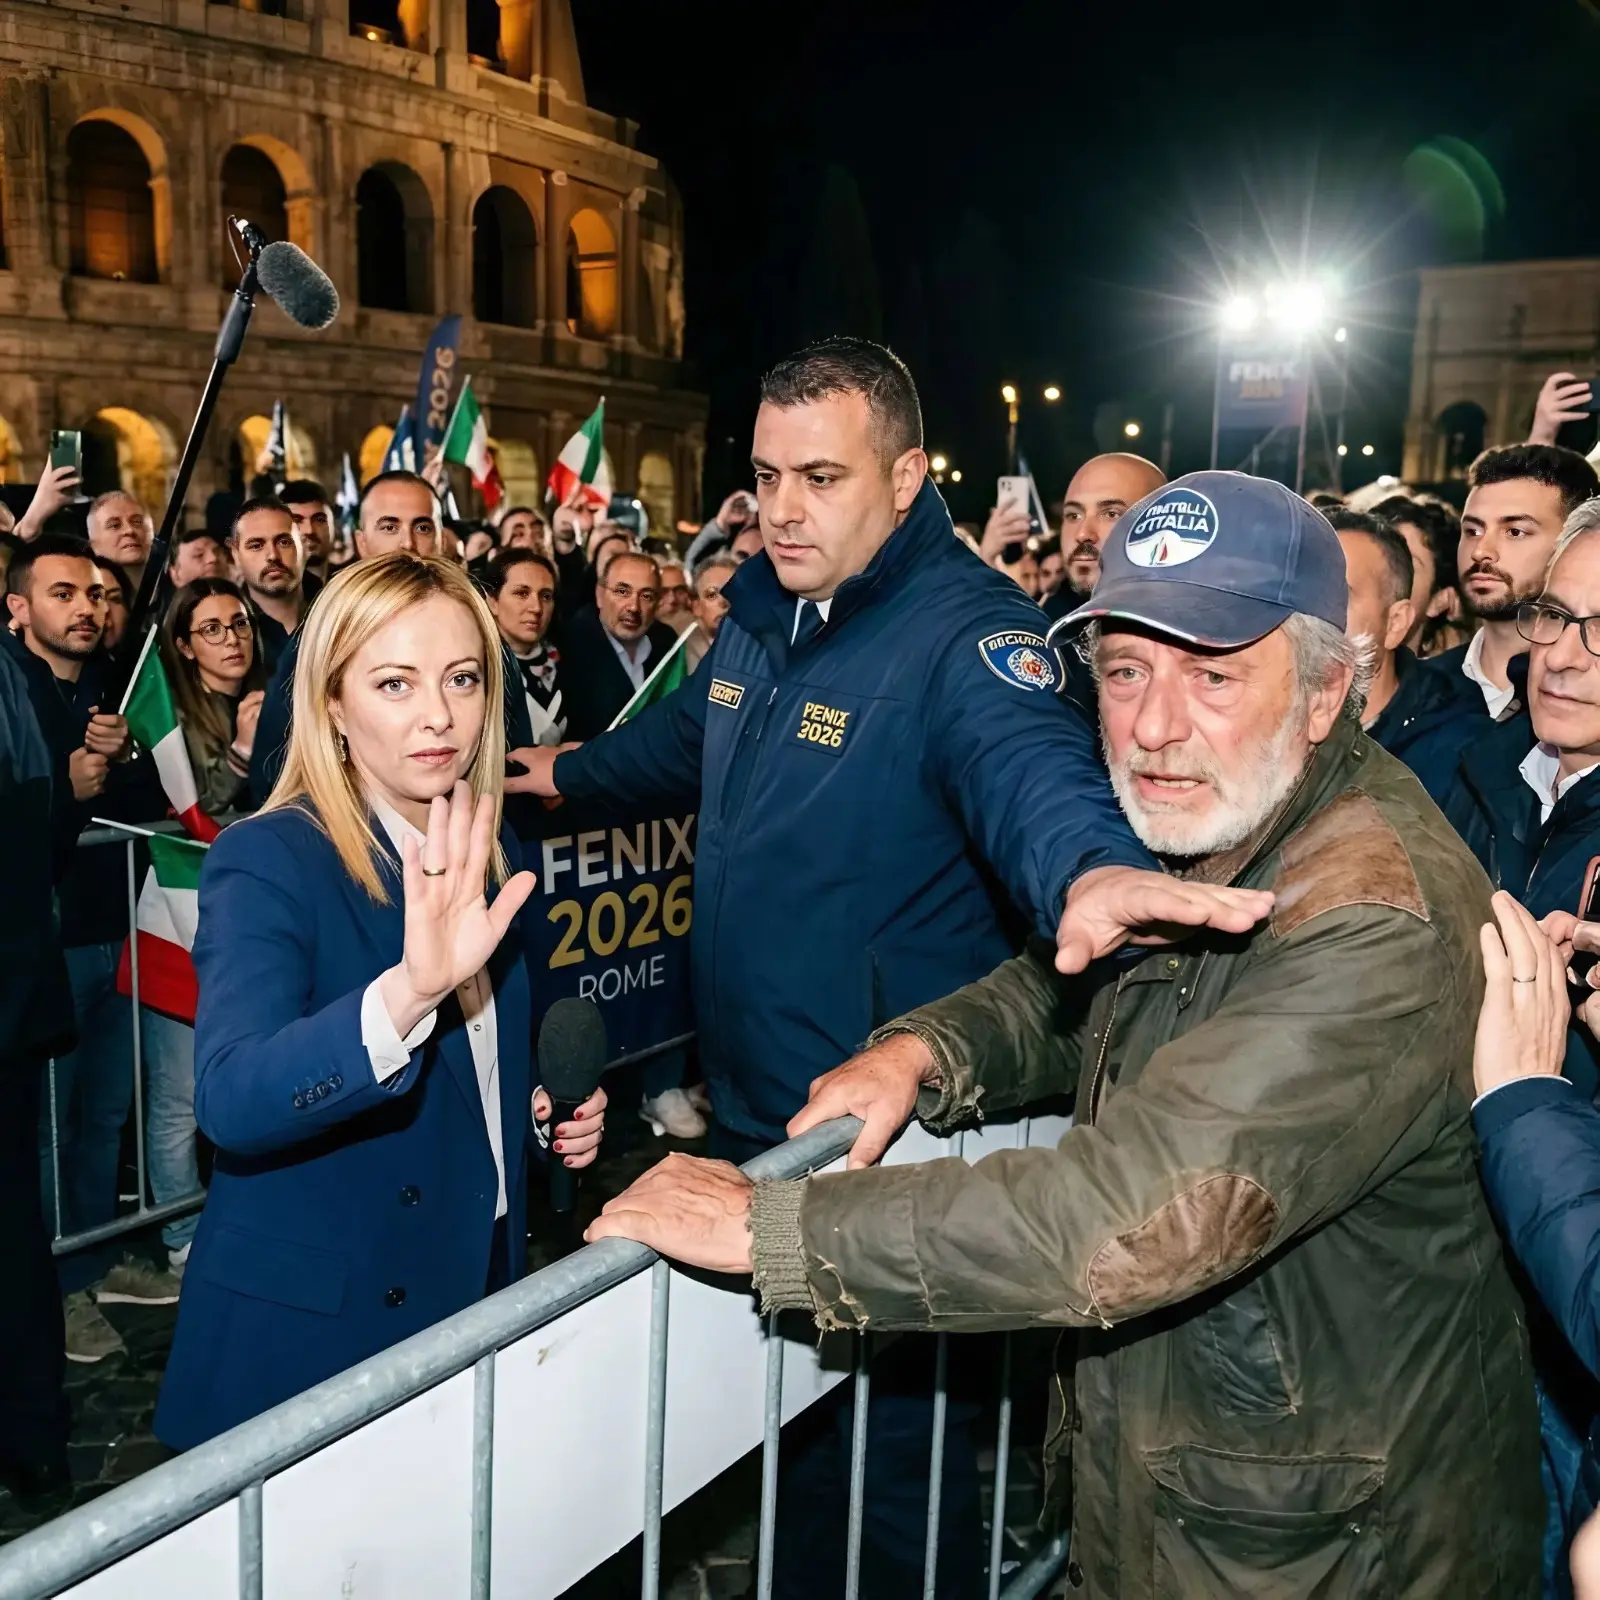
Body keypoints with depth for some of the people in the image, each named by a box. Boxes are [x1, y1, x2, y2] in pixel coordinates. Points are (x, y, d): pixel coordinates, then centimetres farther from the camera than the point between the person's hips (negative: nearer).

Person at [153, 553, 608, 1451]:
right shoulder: (267, 862, -19)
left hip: (480, 1287, 6)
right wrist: (412, 987, -49)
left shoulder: (490, 853, 1)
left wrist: (556, 1107, -4)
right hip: (309, 1332, -6)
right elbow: (231, 1102, -34)